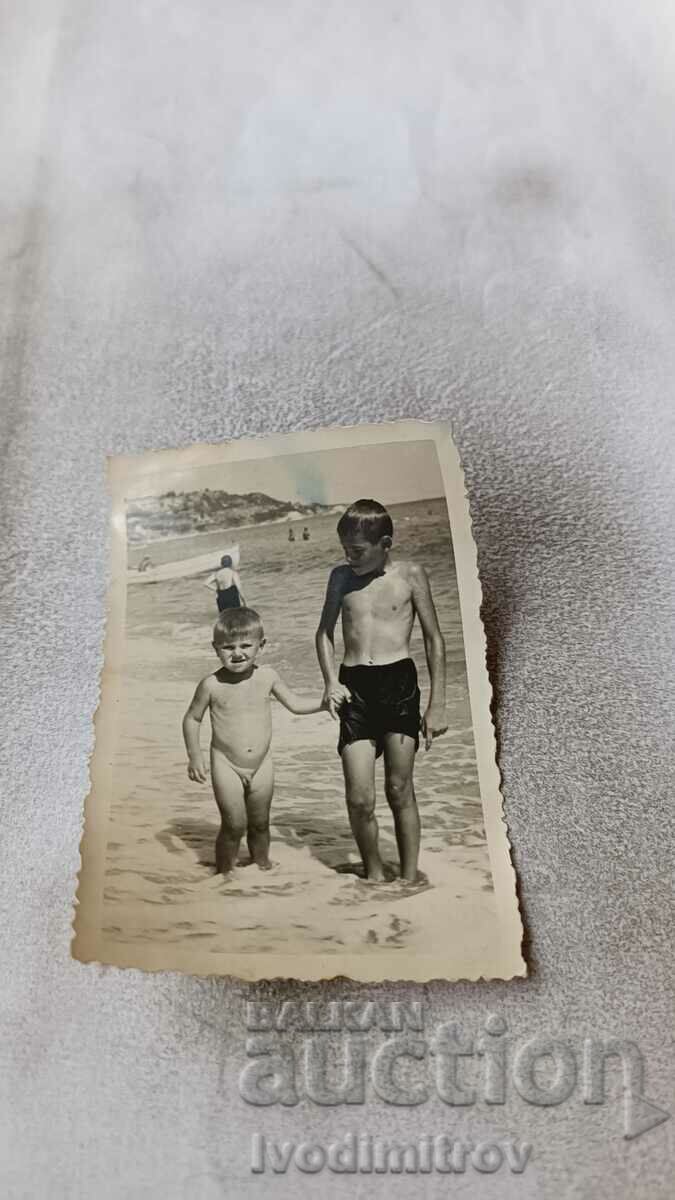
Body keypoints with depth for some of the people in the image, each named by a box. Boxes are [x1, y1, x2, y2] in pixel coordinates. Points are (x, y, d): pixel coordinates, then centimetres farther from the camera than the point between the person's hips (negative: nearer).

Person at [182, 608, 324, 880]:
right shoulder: (211, 685, -13)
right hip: (226, 765, -3)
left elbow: (295, 703, 6)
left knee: (260, 823, 16)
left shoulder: (267, 677, -6)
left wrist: (325, 702, -6)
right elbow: (192, 718, 0)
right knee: (234, 825, -1)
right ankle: (224, 870, 23)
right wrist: (194, 754, -8)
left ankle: (262, 863, 39)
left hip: (262, 765, 3)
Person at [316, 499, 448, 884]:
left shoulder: (411, 574, 1)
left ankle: (409, 879, 23)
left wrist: (437, 704, 1)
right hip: (354, 687, 2)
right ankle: (375, 874, 22)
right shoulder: (341, 576, 10)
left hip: (399, 682, -2)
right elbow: (325, 633, 18)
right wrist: (331, 682, 2)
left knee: (400, 790, 5)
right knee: (359, 799, -1)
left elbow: (434, 640, 4)